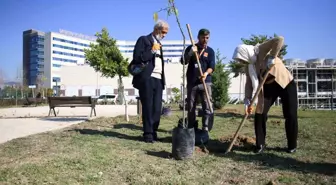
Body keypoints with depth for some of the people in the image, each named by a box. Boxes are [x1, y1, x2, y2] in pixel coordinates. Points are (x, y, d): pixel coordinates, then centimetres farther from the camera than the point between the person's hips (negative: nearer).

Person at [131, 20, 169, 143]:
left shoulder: (159, 44, 25)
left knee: (157, 108, 1)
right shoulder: (143, 40, 3)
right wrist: (152, 50, -10)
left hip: (158, 80, 7)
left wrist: (163, 79, 15)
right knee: (148, 107, -5)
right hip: (147, 79, -6)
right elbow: (137, 58, -9)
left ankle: (154, 132, 8)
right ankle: (148, 134, 2)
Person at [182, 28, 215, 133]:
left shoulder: (210, 51, 8)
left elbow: (212, 67, -2)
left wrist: (206, 73, -24)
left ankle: (205, 130, -7)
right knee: (191, 107, 6)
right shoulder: (190, 48, 9)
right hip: (191, 82, 1)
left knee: (208, 107, -10)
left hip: (205, 82, 0)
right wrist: (191, 53, -19)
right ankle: (191, 130, 17)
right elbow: (183, 62, -2)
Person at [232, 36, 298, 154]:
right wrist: (247, 101, -11)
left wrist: (272, 58, -36)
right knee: (260, 114, -4)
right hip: (269, 87, 6)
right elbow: (249, 84, -2)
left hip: (286, 83, -5)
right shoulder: (248, 67, 0)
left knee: (290, 115, -2)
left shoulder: (262, 49, -17)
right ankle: (260, 144, 8)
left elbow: (279, 40, -30)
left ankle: (292, 145, 16)